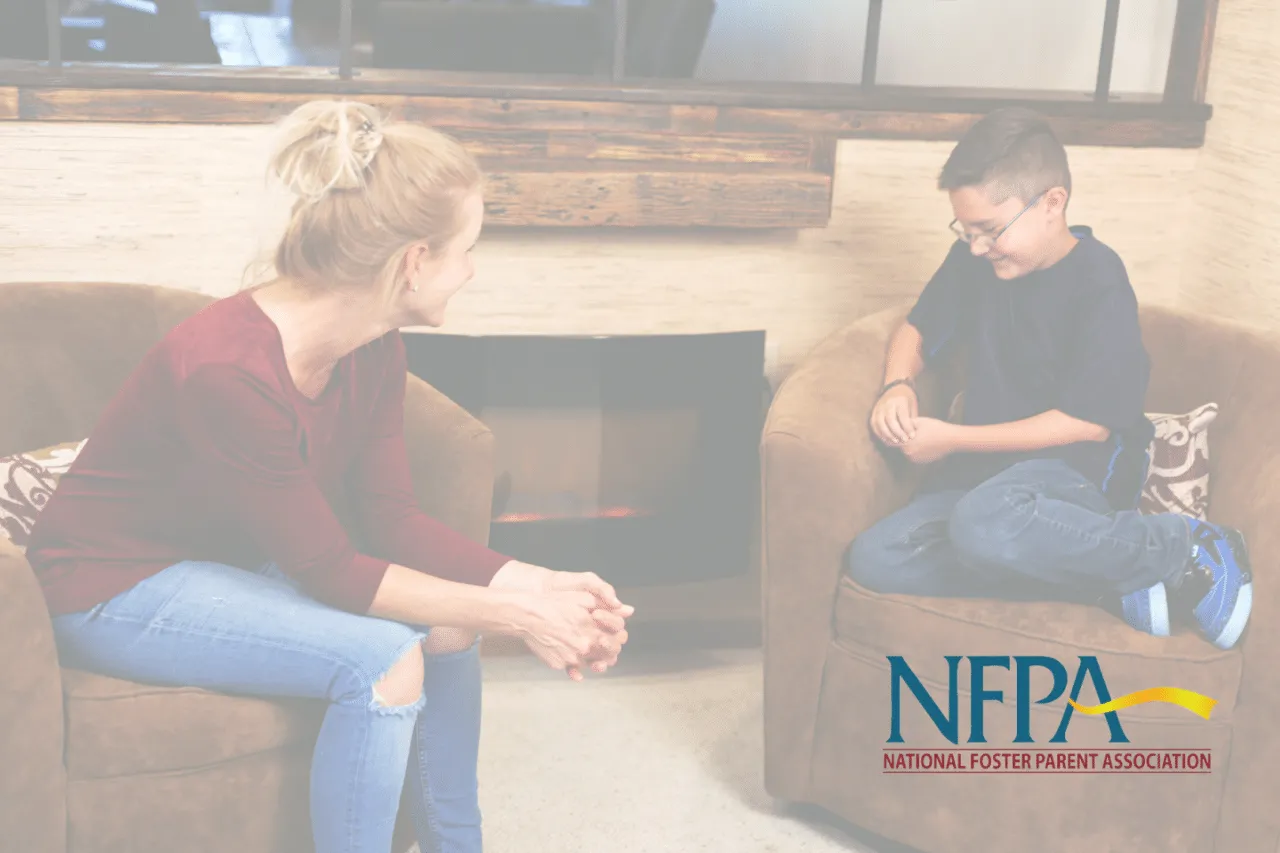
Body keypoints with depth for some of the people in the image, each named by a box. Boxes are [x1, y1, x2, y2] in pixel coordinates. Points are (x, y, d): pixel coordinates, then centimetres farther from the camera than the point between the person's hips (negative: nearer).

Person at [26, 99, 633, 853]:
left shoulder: (374, 350, -8)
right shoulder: (229, 367, -32)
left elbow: (390, 519, -7)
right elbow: (330, 571, -28)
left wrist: (539, 584, -18)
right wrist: (511, 615, -27)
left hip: (236, 560, 8)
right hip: (119, 587, -8)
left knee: (447, 627, -6)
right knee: (382, 659, -25)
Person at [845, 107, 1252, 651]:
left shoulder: (1099, 287, -12)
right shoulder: (973, 261, 7)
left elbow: (1088, 424, -15)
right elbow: (917, 330, 21)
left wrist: (952, 438, -14)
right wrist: (898, 386, -4)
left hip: (1077, 473, -7)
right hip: (983, 473, 7)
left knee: (984, 522, -42)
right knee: (873, 560, -20)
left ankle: (1184, 549, -17)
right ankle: (1106, 582, -19)